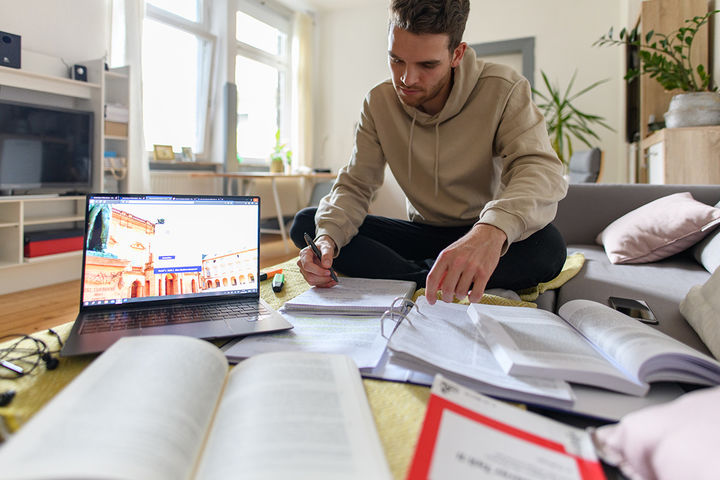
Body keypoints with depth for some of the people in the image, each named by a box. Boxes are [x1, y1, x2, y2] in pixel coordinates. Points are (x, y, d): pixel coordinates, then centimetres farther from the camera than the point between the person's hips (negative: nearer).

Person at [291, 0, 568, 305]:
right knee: (305, 224, -13)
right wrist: (328, 237, -29)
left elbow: (540, 169, -29)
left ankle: (410, 279, -23)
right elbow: (355, 185, -7)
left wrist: (492, 229, -51)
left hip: (485, 235, -2)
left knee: (548, 246, -37)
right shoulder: (379, 102, -5)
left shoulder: (502, 91, -16)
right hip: (421, 232, 3)